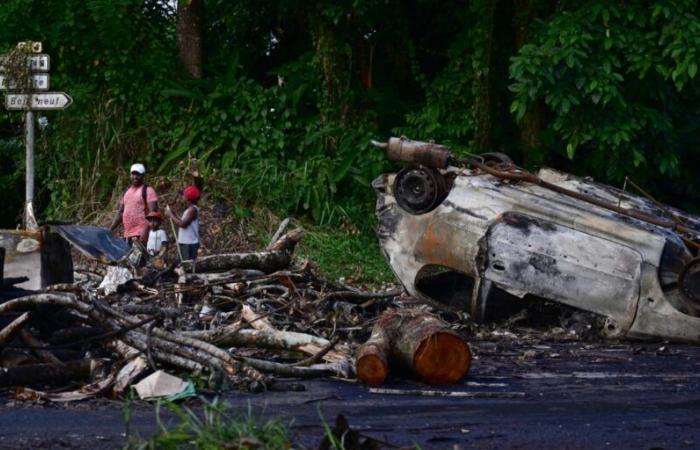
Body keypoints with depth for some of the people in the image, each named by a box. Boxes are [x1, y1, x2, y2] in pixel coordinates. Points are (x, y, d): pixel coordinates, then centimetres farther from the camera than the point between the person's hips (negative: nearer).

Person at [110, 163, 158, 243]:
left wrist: (145, 232, -25)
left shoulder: (148, 191, -3)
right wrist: (110, 230, 15)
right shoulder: (127, 192, 20)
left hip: (140, 234, -8)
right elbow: (120, 213, 24)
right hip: (127, 234, 8)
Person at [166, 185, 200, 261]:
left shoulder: (192, 210, -15)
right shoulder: (189, 209, 16)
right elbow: (182, 223, 16)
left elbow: (182, 224, -22)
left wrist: (171, 215, -12)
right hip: (185, 243, 10)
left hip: (190, 244, -10)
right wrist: (172, 213, 9)